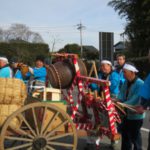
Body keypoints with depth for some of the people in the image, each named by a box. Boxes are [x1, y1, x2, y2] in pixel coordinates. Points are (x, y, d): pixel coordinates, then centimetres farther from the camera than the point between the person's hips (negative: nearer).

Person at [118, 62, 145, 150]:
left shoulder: (140, 84, -22)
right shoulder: (126, 82, 4)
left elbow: (135, 100, -28)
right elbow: (122, 94, 1)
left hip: (136, 116, -8)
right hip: (127, 114, 8)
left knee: (134, 137, 7)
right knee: (125, 134, 20)